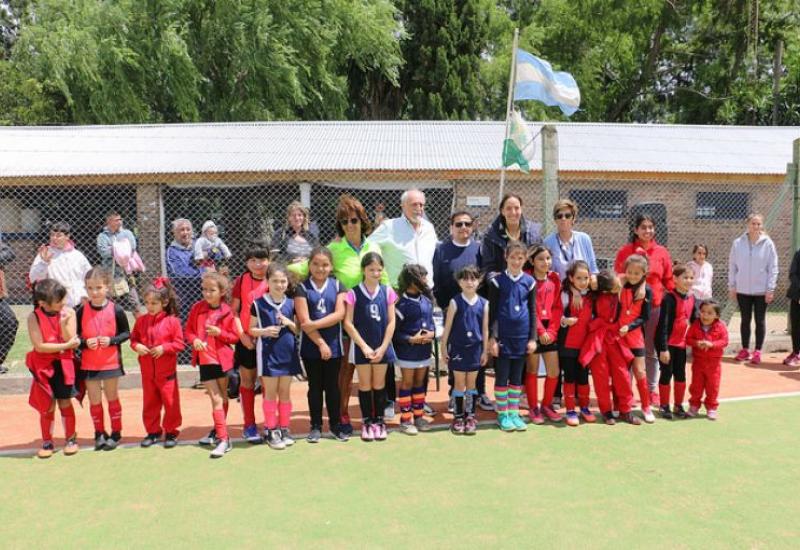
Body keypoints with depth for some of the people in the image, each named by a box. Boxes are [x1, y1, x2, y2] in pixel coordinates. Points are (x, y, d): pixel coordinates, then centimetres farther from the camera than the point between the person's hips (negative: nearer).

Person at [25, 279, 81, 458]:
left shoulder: (69, 313, -5)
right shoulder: (34, 317, -11)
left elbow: (71, 340, -10)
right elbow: (39, 346, -16)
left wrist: (63, 324, -25)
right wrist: (65, 346, -17)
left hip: (63, 365, 1)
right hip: (43, 366, -1)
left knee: (65, 403, 7)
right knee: (48, 405, 5)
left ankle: (70, 439, 22)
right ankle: (47, 442, 20)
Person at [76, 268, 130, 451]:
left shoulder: (116, 310, -10)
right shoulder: (82, 311, -5)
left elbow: (126, 333, -2)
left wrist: (112, 340, -18)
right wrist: (85, 342, -17)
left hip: (111, 362, -1)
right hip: (89, 364, 2)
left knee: (112, 398, 12)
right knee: (94, 400, 10)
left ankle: (116, 433, 24)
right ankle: (99, 434, 25)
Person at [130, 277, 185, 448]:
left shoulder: (172, 321, -10)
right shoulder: (141, 320, 2)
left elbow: (179, 343, -9)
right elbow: (133, 338, 10)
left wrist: (164, 348, -21)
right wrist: (137, 346, -11)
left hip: (167, 371, -4)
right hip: (147, 371, 4)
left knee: (170, 402, 4)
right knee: (149, 402, 14)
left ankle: (171, 432, 17)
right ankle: (153, 431, 27)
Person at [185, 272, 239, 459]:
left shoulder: (227, 312, -6)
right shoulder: (197, 308, 0)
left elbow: (235, 337, -2)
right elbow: (188, 330, 6)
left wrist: (219, 332, -18)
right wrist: (194, 340, -14)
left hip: (222, 358, 0)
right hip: (205, 359, 1)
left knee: (222, 397, 13)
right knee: (216, 399, -3)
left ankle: (219, 432, 31)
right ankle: (222, 438, 0)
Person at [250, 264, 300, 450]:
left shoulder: (291, 304, 4)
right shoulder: (258, 304, -4)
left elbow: (299, 329, 11)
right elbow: (251, 329, 2)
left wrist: (289, 323, -10)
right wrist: (264, 331, -18)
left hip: (287, 353, 3)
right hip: (268, 353, -3)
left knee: (285, 392, 10)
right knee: (270, 393, 3)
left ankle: (284, 428, 20)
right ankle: (271, 431, 12)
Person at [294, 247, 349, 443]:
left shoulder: (337, 285, 4)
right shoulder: (302, 288, -2)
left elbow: (339, 314, -7)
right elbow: (304, 320, -9)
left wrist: (314, 324, -16)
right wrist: (321, 343, -13)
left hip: (333, 345, 1)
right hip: (311, 346, -1)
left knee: (332, 385, 9)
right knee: (315, 386, 9)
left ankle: (335, 425, 20)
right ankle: (316, 427, 19)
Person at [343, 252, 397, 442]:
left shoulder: (387, 291, -1)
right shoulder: (354, 293, -7)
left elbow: (391, 322, 0)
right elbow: (348, 323, -8)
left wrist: (383, 347, -6)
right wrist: (364, 346, -12)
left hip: (382, 346, 2)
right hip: (361, 347, -2)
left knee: (379, 384, 11)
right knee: (365, 384, 8)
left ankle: (379, 421, 22)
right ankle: (366, 422, 19)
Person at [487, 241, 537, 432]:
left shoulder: (529, 282, 4)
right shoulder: (497, 280, -3)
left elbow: (533, 311, 7)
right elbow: (492, 311, -3)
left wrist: (533, 338, 3)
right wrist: (492, 337, -9)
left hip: (522, 336, 3)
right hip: (503, 335, -2)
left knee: (517, 377, 10)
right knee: (502, 376, 4)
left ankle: (514, 413, 19)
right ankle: (503, 415, 14)